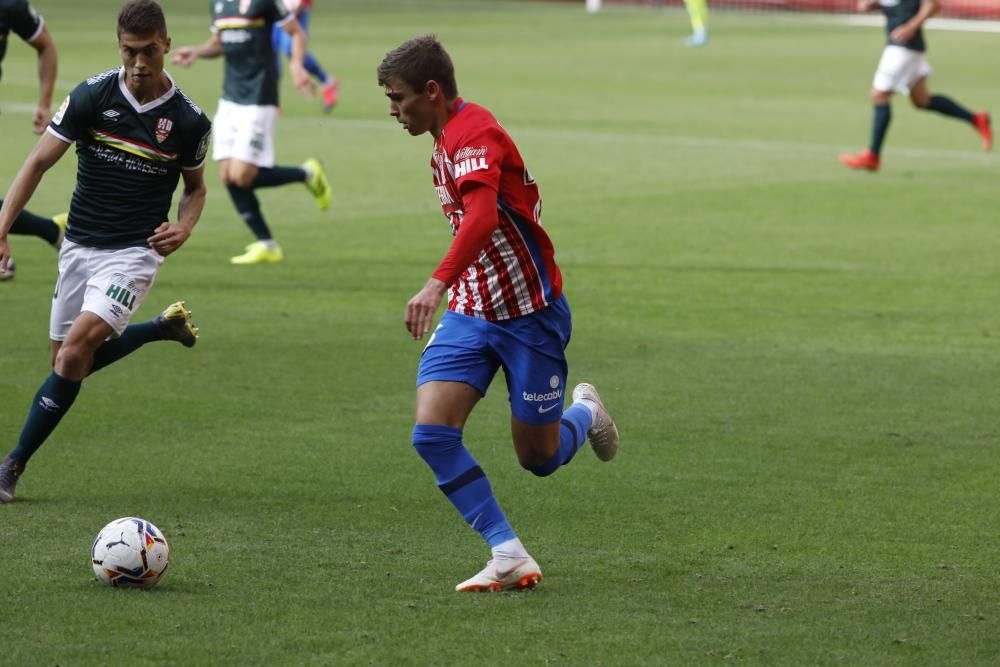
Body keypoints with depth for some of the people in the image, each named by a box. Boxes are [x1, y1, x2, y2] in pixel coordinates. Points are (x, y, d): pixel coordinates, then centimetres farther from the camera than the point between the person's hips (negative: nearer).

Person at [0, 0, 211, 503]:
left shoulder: (188, 121, -9)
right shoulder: (91, 96, -10)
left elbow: (195, 187, 10)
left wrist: (183, 228, -12)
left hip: (134, 250, -3)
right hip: (79, 246, 3)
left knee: (77, 348, -21)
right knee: (68, 360, 11)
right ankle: (166, 326, 36)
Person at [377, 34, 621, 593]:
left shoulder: (474, 133, -22)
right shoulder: (445, 142, 10)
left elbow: (481, 217, -39)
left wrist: (438, 285, -51)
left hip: (530, 314, -8)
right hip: (471, 312, 8)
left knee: (539, 458, 4)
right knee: (432, 432, -14)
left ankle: (586, 414, 38)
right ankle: (509, 555, -9)